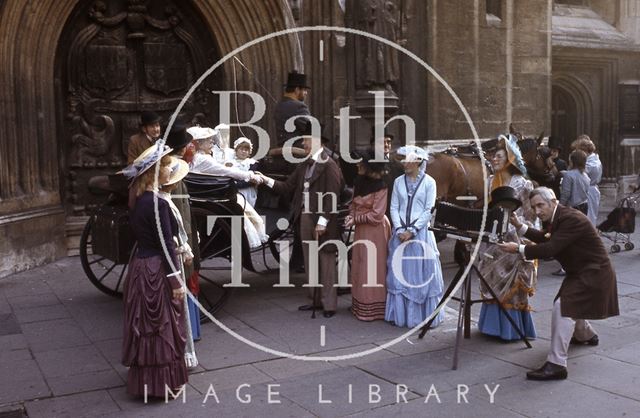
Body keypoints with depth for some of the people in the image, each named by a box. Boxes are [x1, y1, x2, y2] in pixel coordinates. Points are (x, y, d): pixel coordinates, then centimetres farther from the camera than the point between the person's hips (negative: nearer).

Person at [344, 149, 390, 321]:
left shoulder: (380, 187, -16)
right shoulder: (359, 182, 7)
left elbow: (376, 215, -17)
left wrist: (355, 219, -12)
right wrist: (350, 215, -3)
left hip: (374, 231, -8)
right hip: (361, 230, 8)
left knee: (373, 269, -1)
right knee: (360, 267, 12)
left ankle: (373, 308, 7)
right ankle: (360, 305, 22)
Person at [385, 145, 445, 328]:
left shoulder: (428, 182, -2)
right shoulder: (399, 181, 8)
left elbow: (429, 210, -6)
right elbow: (394, 207, 6)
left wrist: (412, 231, -12)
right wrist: (400, 230, -7)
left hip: (421, 233, -3)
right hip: (400, 233, 4)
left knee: (422, 274, 0)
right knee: (399, 273, 5)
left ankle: (424, 316, 9)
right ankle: (400, 314, 15)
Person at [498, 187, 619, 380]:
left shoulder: (571, 219, -27)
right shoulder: (554, 218, 3)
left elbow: (551, 248, -34)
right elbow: (545, 238, 19)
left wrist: (519, 249, -31)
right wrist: (520, 226, 8)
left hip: (594, 273, -10)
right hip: (580, 272, 10)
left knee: (562, 307, -23)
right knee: (570, 306, 28)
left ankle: (556, 364, -23)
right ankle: (586, 336, 59)